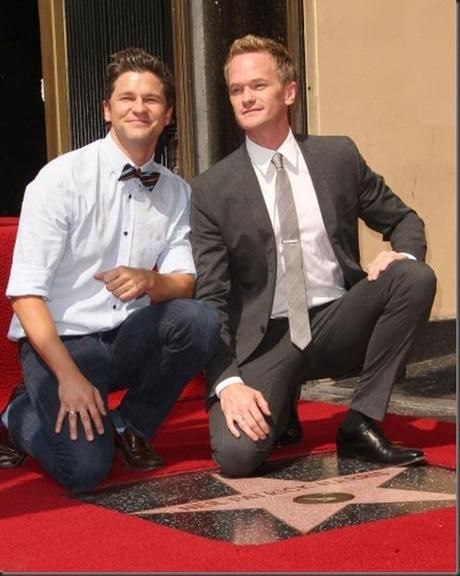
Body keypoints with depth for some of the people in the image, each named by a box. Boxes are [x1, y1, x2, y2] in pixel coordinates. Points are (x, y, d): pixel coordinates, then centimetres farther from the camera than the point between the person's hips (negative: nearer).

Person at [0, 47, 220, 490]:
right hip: (59, 340, -5)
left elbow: (185, 284, -1)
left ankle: (130, 427, -1)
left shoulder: (176, 192, 3)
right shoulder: (62, 177, -12)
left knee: (199, 320, -25)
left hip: (130, 339, 5)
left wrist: (150, 280, -25)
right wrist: (68, 376, -23)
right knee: (85, 467, -25)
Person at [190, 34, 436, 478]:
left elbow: (403, 221, 14)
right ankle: (279, 408, 11)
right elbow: (209, 299, -6)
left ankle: (361, 423, -11)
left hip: (338, 324, 3)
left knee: (415, 278, -24)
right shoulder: (211, 190, -3)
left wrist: (404, 254, -11)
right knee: (236, 454, -27)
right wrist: (228, 382, -20)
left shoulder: (338, 156, 3)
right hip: (266, 338, -3)